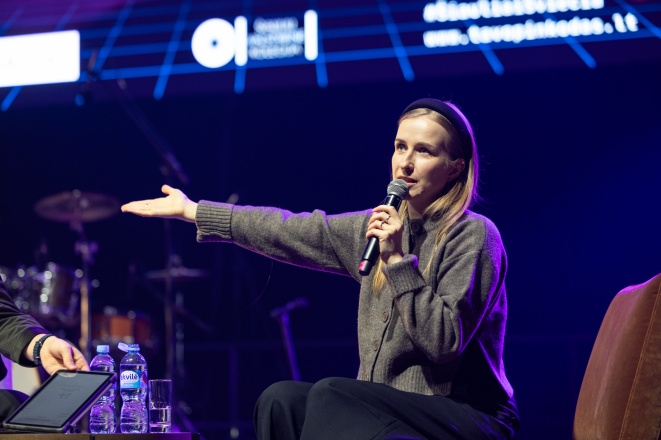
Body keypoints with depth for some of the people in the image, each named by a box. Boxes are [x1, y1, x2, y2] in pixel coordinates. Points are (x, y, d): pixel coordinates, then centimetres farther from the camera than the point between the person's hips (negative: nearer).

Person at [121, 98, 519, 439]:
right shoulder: (385, 224, 9)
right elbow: (294, 232, 11)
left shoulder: (474, 236, -11)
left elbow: (445, 342, -20)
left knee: (330, 395, -26)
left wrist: (397, 260, -22)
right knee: (282, 399, -15)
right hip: (393, 408, 6)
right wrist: (192, 211, 12)